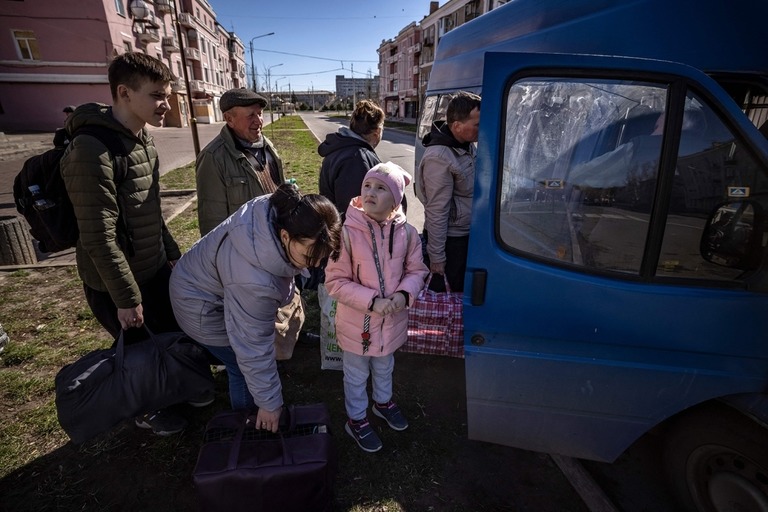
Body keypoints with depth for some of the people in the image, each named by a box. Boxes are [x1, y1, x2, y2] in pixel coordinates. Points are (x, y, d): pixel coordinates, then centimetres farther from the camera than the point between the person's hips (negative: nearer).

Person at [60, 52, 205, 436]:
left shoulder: (144, 141, 3)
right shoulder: (92, 151, -24)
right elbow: (99, 237, -24)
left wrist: (173, 254, 15)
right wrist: (126, 297, -19)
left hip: (156, 269, 8)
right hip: (115, 283, -7)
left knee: (175, 333, 21)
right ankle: (145, 409, 40)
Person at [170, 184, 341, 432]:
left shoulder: (285, 211, -25)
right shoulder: (254, 281, -45)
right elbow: (253, 347, -32)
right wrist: (269, 403, -20)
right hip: (202, 306, -8)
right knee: (245, 370, 3)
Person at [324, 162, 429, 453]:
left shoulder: (406, 232, -14)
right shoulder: (348, 233, -24)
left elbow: (416, 270, -1)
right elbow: (335, 282, -19)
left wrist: (404, 294, -21)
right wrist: (372, 301, -27)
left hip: (393, 320, 4)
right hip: (357, 323, -3)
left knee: (384, 367, 30)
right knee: (357, 376, 20)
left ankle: (383, 402, 60)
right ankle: (356, 420, 47)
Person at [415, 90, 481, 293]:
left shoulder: (467, 144, 2)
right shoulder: (439, 158, -26)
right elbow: (436, 212, -24)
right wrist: (436, 257, -19)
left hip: (468, 234, 9)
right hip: (450, 240, -8)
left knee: (464, 293, 23)